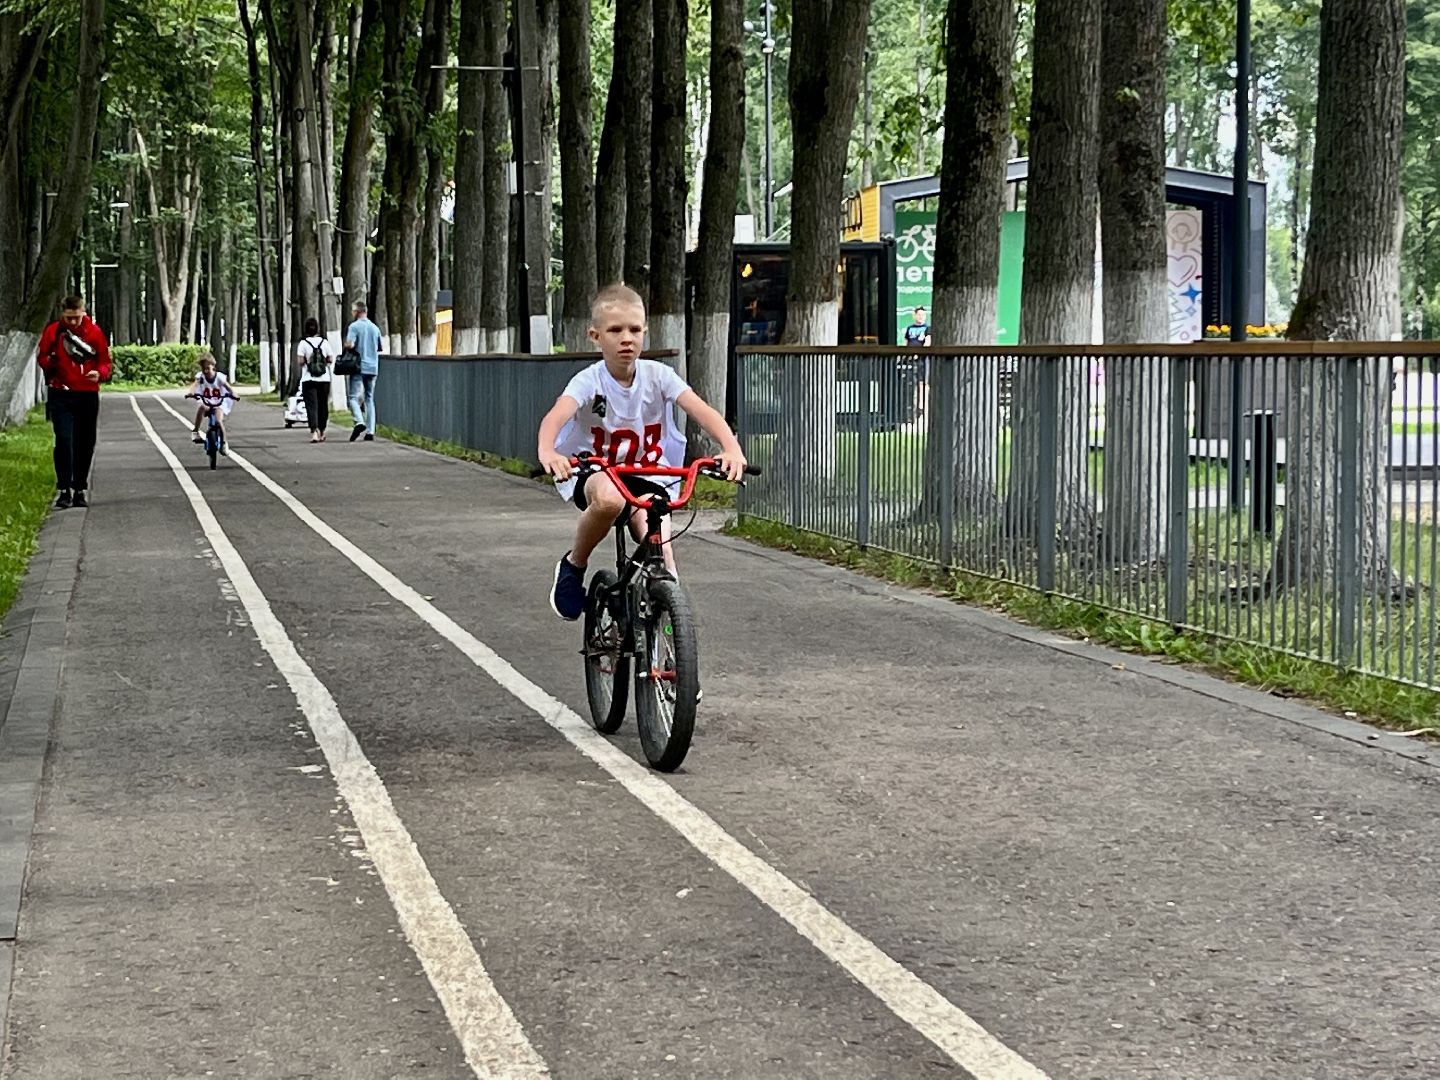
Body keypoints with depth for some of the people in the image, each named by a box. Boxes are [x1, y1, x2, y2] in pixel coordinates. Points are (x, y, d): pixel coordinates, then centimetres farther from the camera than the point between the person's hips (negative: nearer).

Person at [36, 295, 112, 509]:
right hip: (60, 395, -1)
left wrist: (100, 373, -17)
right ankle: (64, 490, -8)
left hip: (87, 395, 1)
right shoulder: (52, 331, 0)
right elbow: (41, 357, 8)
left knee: (85, 444, 6)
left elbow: (105, 361, 5)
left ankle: (80, 489, 18)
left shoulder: (95, 332, 1)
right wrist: (51, 361, -16)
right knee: (64, 441, -12)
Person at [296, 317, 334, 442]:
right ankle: (321, 432, 23)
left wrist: (306, 361, 8)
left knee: (311, 405, -7)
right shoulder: (324, 342, 1)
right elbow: (331, 360, 1)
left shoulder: (303, 344, -6)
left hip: (308, 380, -2)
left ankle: (314, 431, -25)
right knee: (323, 405, 14)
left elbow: (300, 361, -12)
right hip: (324, 380, 2)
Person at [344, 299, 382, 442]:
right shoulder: (375, 328, 12)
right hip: (373, 368, 5)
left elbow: (350, 344, -18)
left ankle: (359, 422, -27)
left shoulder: (354, 326, -7)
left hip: (359, 367, -5)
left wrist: (345, 344, 3)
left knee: (353, 396, -3)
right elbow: (379, 348, 19)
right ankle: (370, 431, 3)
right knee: (369, 399, 9)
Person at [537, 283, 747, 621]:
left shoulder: (657, 375, -10)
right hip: (594, 473, -2)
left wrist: (731, 448, -42)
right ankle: (574, 564, -11)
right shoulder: (590, 381, -16)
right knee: (609, 498, -37)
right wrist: (547, 452, -58)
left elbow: (703, 411, -22)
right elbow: (556, 416, -35)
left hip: (647, 475, 2)